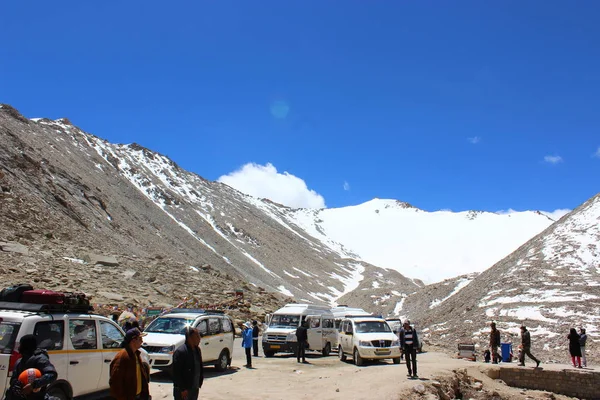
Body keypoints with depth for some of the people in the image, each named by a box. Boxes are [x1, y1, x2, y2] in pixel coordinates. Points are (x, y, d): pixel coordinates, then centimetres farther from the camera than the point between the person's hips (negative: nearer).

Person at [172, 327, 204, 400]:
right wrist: (182, 389, -19)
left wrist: (199, 383, 12)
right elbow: (176, 373, -19)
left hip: (195, 388, 8)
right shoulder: (180, 352, -19)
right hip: (183, 390, -8)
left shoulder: (197, 350, 7)